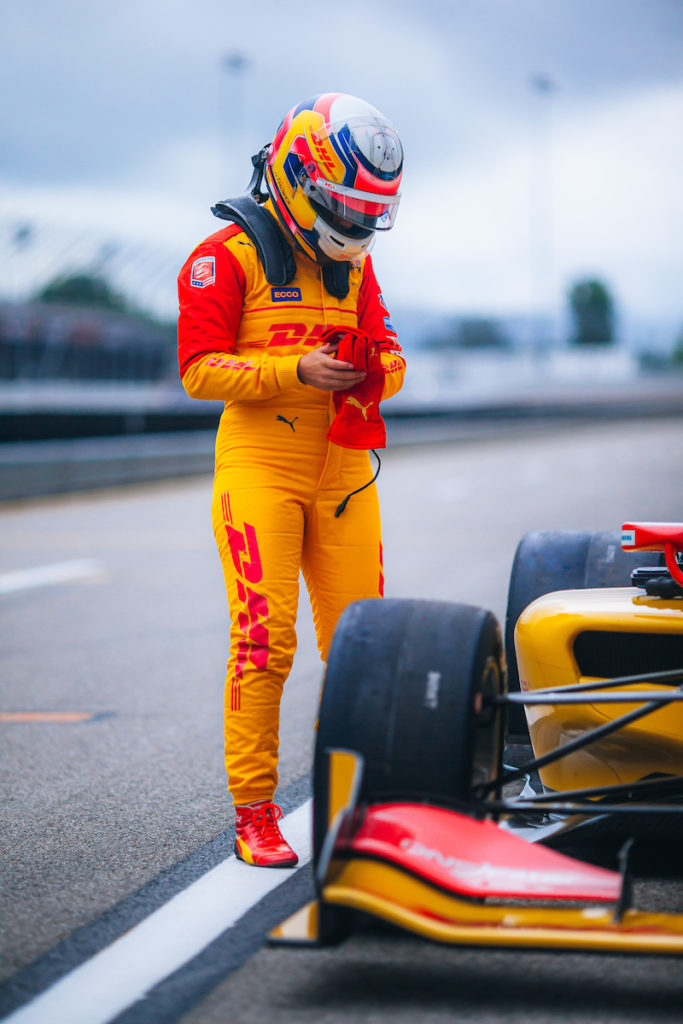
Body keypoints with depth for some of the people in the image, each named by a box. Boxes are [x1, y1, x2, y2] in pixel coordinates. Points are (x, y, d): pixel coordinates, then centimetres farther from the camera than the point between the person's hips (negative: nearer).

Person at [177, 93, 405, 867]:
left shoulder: (353, 264, 15)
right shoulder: (228, 256, -5)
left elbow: (388, 354, 15)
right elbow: (199, 368, -10)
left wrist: (375, 371, -9)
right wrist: (296, 372, -20)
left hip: (343, 469, 5)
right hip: (259, 463, -5)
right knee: (264, 637, -9)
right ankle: (253, 812, -1)